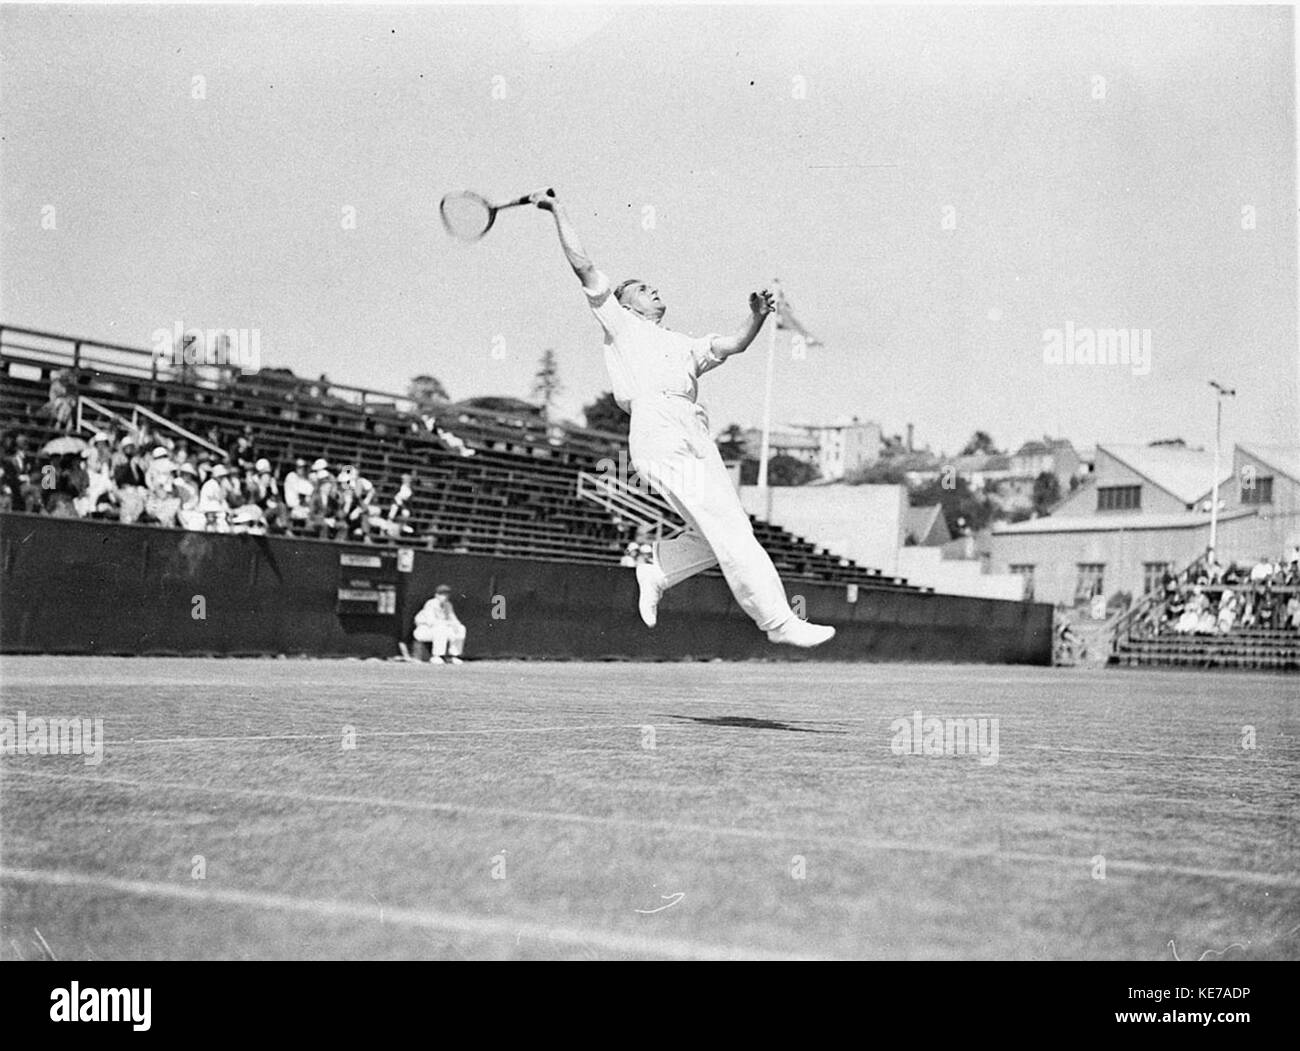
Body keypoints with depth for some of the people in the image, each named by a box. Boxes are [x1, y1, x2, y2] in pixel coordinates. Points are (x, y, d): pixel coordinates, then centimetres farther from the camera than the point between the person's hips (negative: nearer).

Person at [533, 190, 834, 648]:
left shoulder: (682, 345, 34)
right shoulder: (621, 325, 20)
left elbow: (733, 345, 22)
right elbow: (584, 267, 15)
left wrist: (757, 316, 4)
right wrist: (558, 211, 14)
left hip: (695, 435, 7)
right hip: (658, 426, -7)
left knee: (723, 534, -3)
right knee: (729, 529, -16)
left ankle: (656, 569, 19)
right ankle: (779, 622, -19)